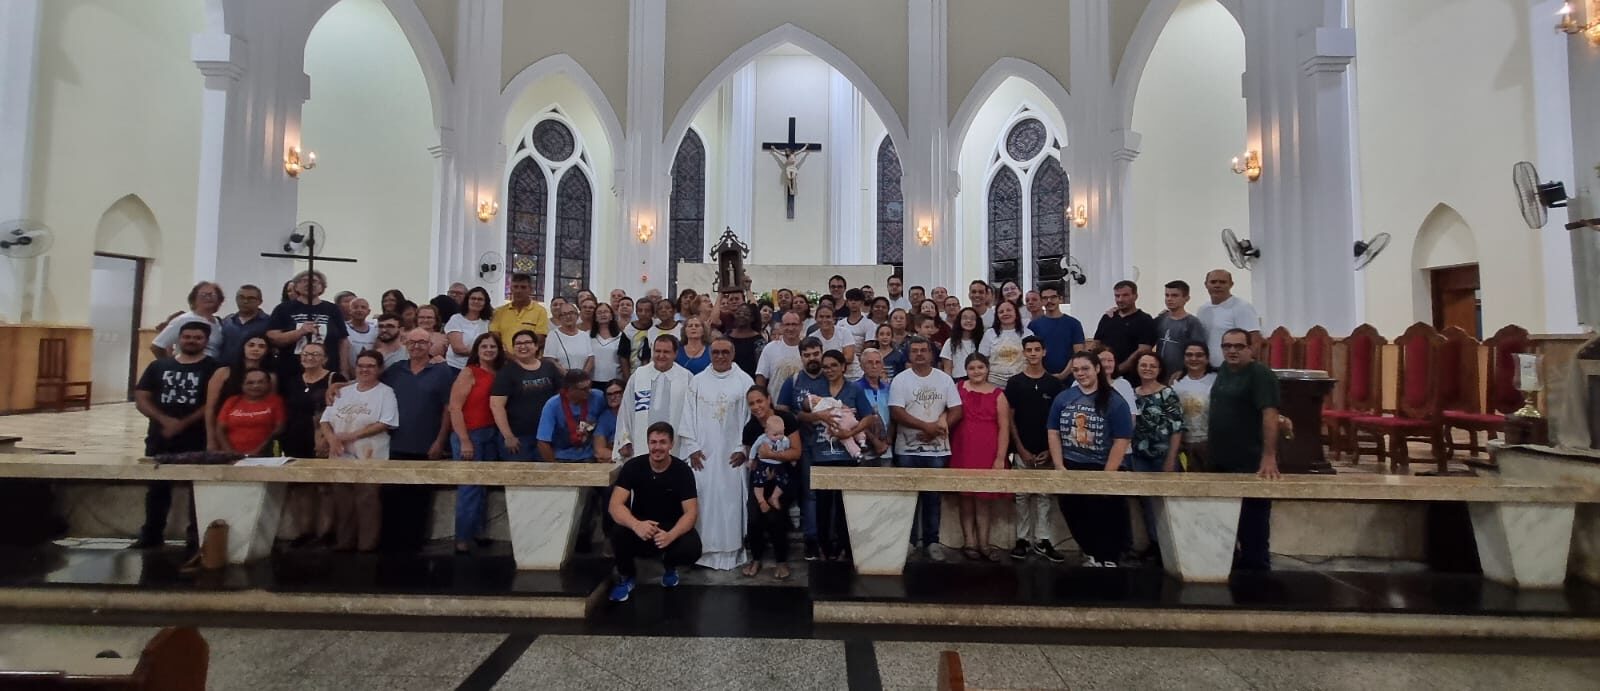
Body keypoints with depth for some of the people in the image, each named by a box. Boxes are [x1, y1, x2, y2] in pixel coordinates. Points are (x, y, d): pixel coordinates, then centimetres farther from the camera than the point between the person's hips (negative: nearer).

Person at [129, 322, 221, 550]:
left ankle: (196, 537, 9)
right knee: (157, 488, 12)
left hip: (197, 441, -4)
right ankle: (151, 535, 24)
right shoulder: (159, 366, 11)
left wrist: (183, 424, -15)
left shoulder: (213, 368, 0)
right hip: (159, 439, 4)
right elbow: (141, 399, 5)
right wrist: (165, 420, -11)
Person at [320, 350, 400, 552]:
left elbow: (385, 423, -12)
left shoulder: (385, 392, -2)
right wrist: (332, 439, -9)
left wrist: (352, 436, -15)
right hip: (341, 456, 6)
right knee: (342, 500, 10)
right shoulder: (343, 392, 14)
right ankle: (343, 542, 21)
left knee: (367, 501, -4)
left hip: (369, 457, -5)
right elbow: (326, 419, 11)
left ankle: (367, 543, 4)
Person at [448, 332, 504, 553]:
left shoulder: (501, 374, 7)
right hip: (470, 435, -5)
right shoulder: (468, 373, -6)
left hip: (493, 435, 5)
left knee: (484, 486, 13)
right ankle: (462, 539, 9)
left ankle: (477, 532, 27)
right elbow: (454, 407, -12)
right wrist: (464, 441, -16)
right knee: (469, 488, -1)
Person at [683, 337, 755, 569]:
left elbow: (751, 417, -1)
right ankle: (702, 549, 12)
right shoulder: (697, 381, 5)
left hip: (731, 454, -1)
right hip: (703, 453, 1)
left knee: (730, 499, 1)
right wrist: (692, 448, -3)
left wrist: (743, 449, -7)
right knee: (703, 499, 2)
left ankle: (730, 551, 10)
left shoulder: (745, 381, 0)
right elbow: (689, 416, 4)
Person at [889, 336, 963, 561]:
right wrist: (927, 425, -17)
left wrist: (937, 429, -13)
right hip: (908, 449, -1)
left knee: (933, 498, 7)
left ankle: (932, 541, 17)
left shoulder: (945, 379, 5)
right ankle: (908, 541, 15)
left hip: (937, 449, 2)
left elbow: (956, 411, 2)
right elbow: (896, 412, -11)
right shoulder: (900, 380, -2)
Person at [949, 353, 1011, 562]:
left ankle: (983, 542, 10)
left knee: (985, 497, 3)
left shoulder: (998, 394, 3)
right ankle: (968, 542, 10)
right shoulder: (958, 389, 6)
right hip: (963, 450, 0)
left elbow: (1004, 428, 0)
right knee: (966, 496, 4)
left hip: (989, 453, 0)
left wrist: (1000, 458, -6)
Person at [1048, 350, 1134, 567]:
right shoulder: (1063, 398, 4)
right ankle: (1091, 555, 32)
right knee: (1074, 515, 12)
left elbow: (1121, 441, -9)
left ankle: (1108, 559, 19)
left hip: (1100, 469, -4)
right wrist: (1059, 466, -3)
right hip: (1069, 469, 4)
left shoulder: (1114, 402, -7)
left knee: (1105, 518, 1)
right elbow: (1053, 433, 5)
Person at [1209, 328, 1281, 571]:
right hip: (1222, 461, 8)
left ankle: (1256, 568, 12)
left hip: (1251, 464, -8)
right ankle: (1230, 562, 32)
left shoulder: (1261, 375, -14)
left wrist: (1269, 457, -32)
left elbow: (1270, 415, -23)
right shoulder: (1224, 370, 10)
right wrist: (1211, 445, 19)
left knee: (1253, 523, 1)